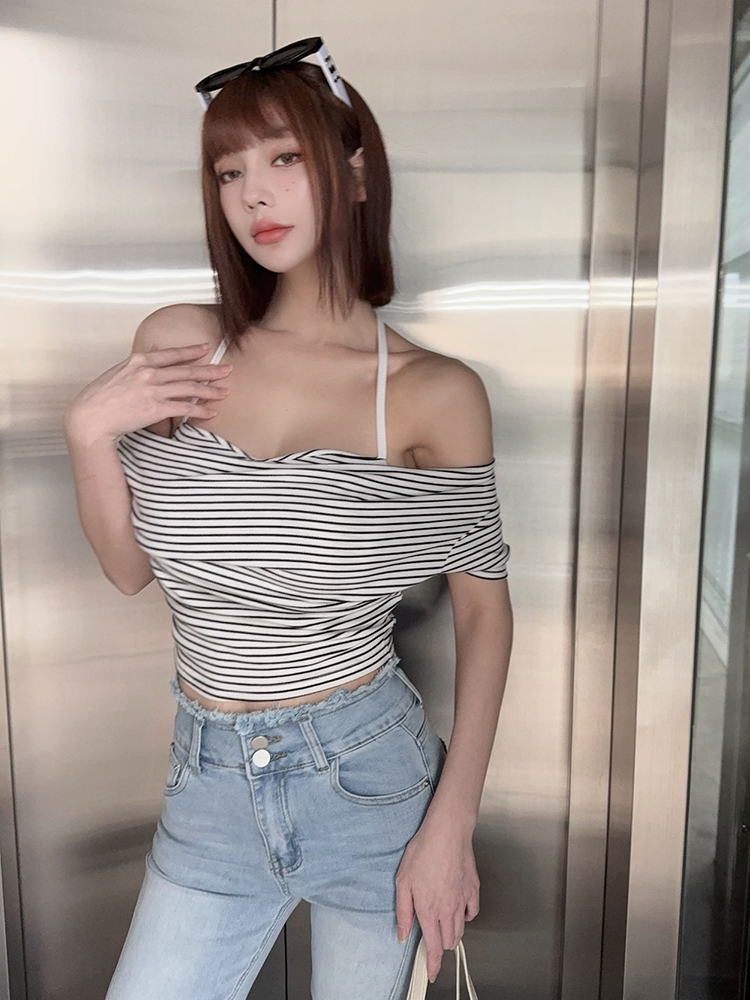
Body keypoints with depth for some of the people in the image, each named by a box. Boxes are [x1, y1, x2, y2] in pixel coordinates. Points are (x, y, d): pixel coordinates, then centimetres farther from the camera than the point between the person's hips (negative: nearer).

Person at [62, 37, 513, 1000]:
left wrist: (454, 820, -8)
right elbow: (129, 567, 4)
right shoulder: (174, 344, -3)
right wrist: (86, 431, -13)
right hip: (209, 785, 3)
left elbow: (484, 604, -5)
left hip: (372, 777, -2)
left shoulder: (434, 392, -12)